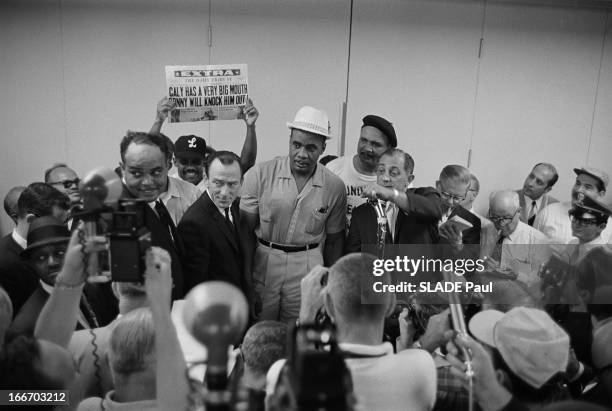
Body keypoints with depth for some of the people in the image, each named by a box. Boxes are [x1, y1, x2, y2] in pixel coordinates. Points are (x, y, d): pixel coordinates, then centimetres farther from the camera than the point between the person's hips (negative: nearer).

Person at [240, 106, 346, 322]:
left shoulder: (334, 186, -2)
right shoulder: (259, 174, -8)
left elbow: (334, 240, 8)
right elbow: (246, 231, -4)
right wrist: (245, 278, -8)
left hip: (308, 270, 1)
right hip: (262, 262, -1)